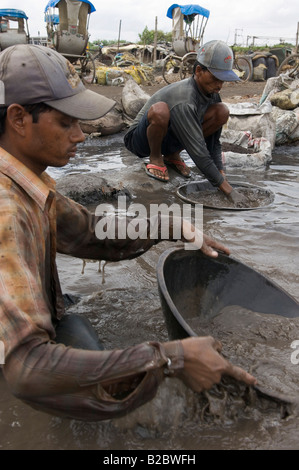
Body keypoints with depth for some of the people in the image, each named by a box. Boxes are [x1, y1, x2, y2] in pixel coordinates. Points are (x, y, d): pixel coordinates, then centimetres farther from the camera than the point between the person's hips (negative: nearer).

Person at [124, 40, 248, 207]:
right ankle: (155, 157, -10)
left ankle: (173, 156, 2)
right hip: (140, 138, -7)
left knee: (222, 112, -10)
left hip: (171, 137, 7)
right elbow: (198, 153, -36)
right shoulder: (184, 101, -33)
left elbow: (213, 141, -1)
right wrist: (228, 190, -35)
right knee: (159, 110, -42)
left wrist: (221, 173, -15)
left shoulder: (212, 93, -8)